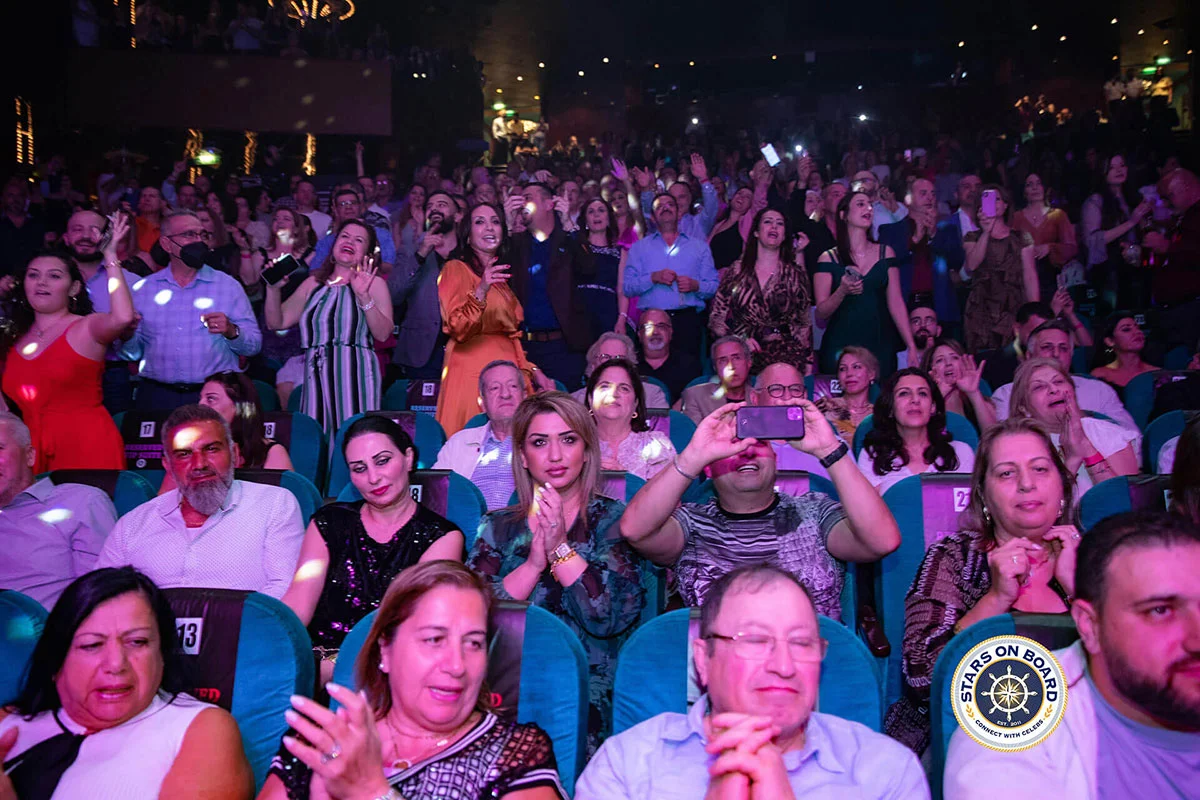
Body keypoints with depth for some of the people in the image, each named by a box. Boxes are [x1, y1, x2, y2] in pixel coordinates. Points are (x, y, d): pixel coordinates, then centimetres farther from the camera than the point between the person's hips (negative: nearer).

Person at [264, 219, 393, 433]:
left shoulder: (374, 284, 6)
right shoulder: (313, 283, 17)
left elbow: (382, 333, -8)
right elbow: (276, 323, 14)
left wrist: (364, 296, -17)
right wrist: (273, 288, 2)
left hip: (355, 378, -4)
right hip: (316, 378, 4)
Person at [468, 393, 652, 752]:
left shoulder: (615, 520, 4)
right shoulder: (498, 527, 11)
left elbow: (614, 617, -9)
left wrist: (561, 548, -14)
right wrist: (533, 564, -13)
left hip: (589, 693, -2)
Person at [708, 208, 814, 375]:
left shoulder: (796, 273, 8)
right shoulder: (737, 270, 7)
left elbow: (804, 323, 9)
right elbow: (716, 317, 6)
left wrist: (808, 364, 4)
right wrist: (739, 339, -9)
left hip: (785, 357, 0)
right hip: (743, 356, 0)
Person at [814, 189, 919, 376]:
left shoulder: (885, 253, 10)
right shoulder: (829, 258, 1)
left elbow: (896, 303, 7)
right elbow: (821, 313, -2)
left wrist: (911, 347, 1)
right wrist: (842, 291, -20)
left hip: (880, 345, 2)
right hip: (840, 345, -2)